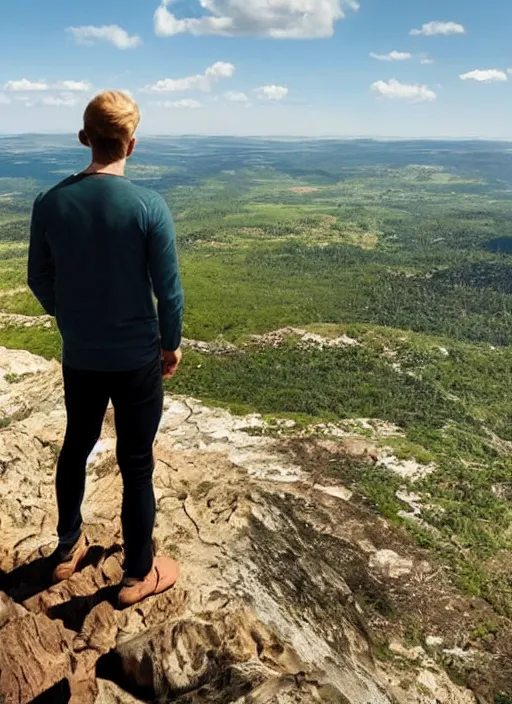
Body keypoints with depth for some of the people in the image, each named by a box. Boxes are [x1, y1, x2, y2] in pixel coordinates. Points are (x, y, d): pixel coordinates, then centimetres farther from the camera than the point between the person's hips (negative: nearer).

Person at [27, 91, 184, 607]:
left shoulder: (49, 203, -7)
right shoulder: (149, 207, -17)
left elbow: (39, 280, 3)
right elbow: (169, 290, -13)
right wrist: (172, 344, 3)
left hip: (79, 357, 4)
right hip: (138, 359, -3)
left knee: (76, 448, 23)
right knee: (136, 464, 10)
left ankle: (68, 548, 43)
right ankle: (138, 574, 27)